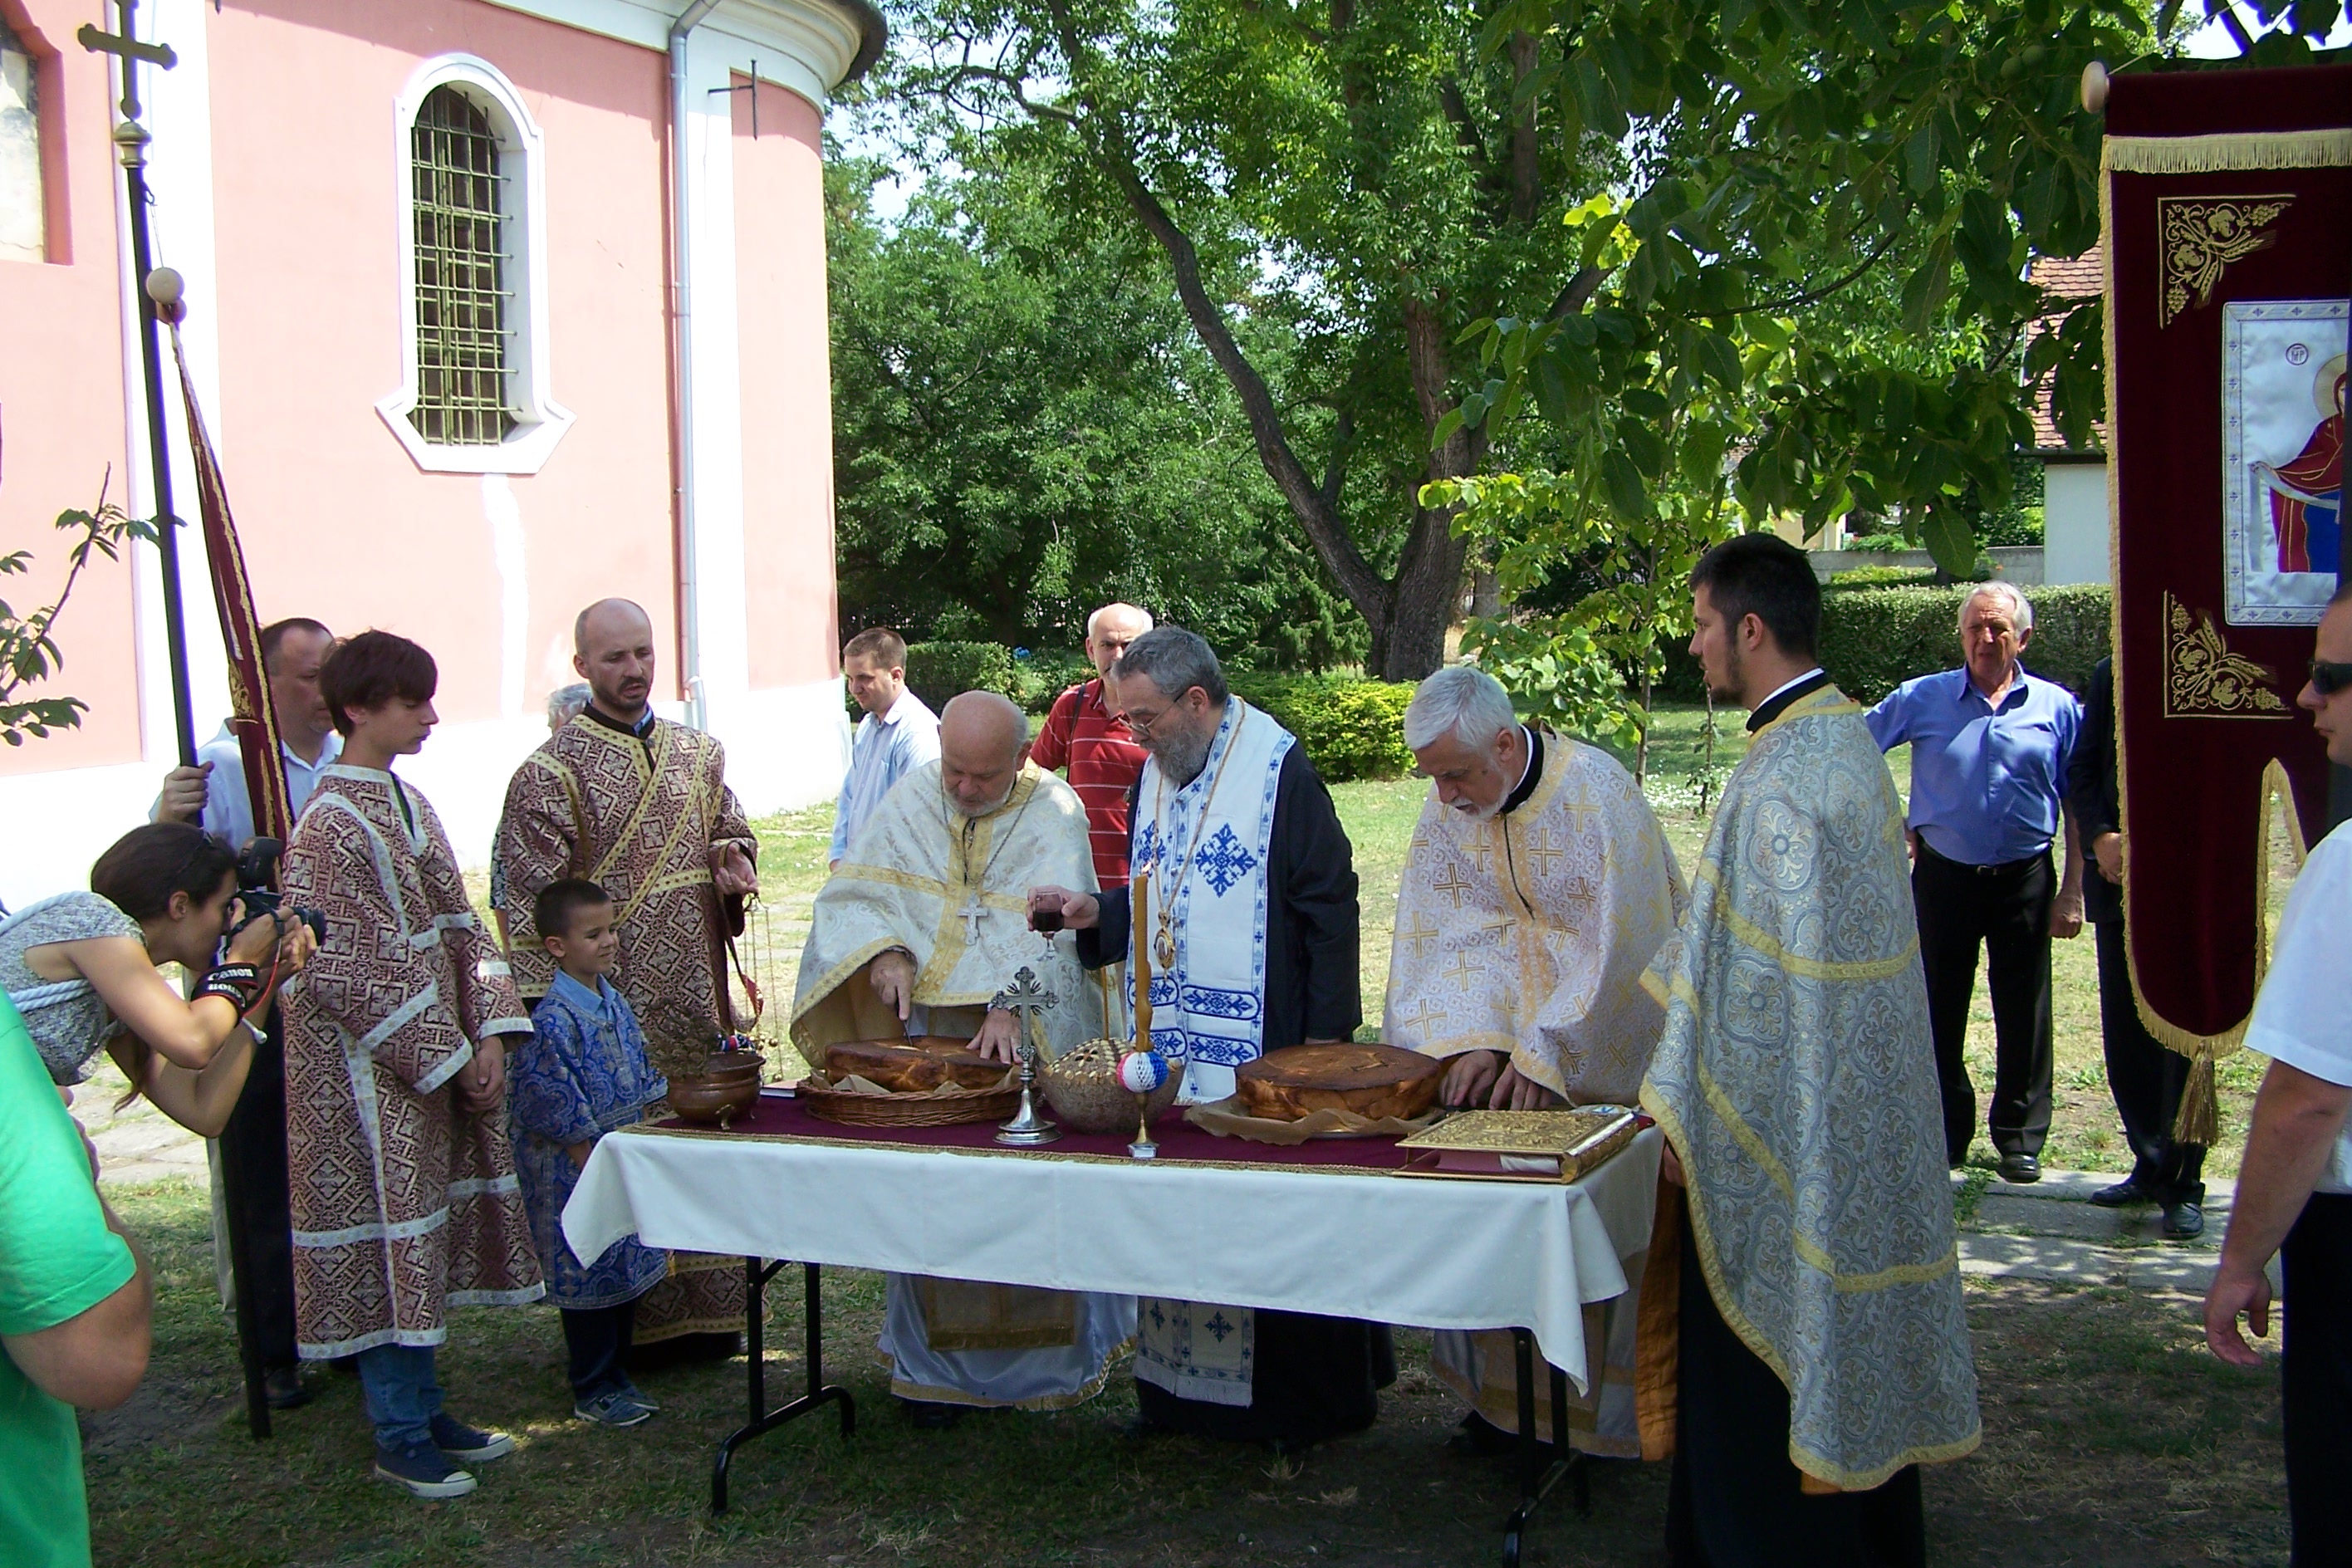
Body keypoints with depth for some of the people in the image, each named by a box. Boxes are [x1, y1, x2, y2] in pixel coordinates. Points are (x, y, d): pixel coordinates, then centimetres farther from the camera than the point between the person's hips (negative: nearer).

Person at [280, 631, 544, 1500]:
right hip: (371, 1071, -8)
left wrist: (489, 1032, -1)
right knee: (388, 1238, 1)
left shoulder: (407, 803, 10)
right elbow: (349, 974, -19)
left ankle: (423, 1408, 25)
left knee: (430, 1230, 13)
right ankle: (400, 1437, 12)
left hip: (443, 1055, 8)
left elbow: (457, 927, 11)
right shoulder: (333, 827, -16)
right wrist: (451, 1057, -15)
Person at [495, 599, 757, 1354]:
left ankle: (706, 1309, 20)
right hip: (609, 1009, -5)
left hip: (695, 999, 5)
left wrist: (732, 861, -3)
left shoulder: (697, 753, 10)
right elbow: (536, 904, -9)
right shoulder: (551, 773, -7)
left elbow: (733, 834, 22)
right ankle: (631, 1319, 11)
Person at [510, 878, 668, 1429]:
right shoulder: (552, 1019, -20)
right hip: (577, 1169, -8)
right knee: (589, 1275, 1)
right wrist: (586, 1150, -18)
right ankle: (592, 1390, 13)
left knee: (629, 1269, 14)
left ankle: (616, 1376, 27)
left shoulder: (615, 1003, 8)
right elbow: (545, 1095, -22)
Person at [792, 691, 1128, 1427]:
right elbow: (852, 893, 4)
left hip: (1026, 1035, -3)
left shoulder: (1055, 815, -6)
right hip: (926, 1035, 3)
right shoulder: (910, 802, 4)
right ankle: (939, 1366, 15)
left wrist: (1013, 1005, -30)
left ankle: (1045, 1361, 15)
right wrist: (883, 952, -16)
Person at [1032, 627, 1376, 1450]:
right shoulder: (1155, 776, 11)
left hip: (1261, 1043, -7)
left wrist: (1325, 1043, -15)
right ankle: (1187, 1385, 22)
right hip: (1173, 1043, 7)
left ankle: (1307, 1398, 14)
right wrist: (1095, 912, 0)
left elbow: (1330, 908, -13)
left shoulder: (1278, 770, -12)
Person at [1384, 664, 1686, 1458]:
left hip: (1607, 1043, -5)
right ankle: (1505, 1394, 15)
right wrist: (1473, 1039, -22)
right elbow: (1457, 934, -6)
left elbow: (1620, 946, -24)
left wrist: (1544, 1057, -25)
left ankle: (1600, 1406, 11)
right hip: (1511, 1022, 5)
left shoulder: (1597, 793, -22)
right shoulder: (1447, 810, -5)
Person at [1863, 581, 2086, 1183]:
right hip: (1943, 877, 0)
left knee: (2023, 1013, 6)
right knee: (1938, 1009, 6)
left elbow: (2075, 805, 4)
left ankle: (2019, 1137, 19)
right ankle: (1946, 1132, 20)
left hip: (2024, 879, 0)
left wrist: (2072, 891, 0)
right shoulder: (1922, 698, 0)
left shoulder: (2057, 707, 1)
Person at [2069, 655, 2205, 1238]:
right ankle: (2151, 1166, 23)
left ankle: (2184, 1184, 9)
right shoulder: (2110, 675, 8)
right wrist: (2100, 837, -6)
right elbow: (2082, 770, 9)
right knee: (2125, 1034, 9)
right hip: (2118, 878, 4)